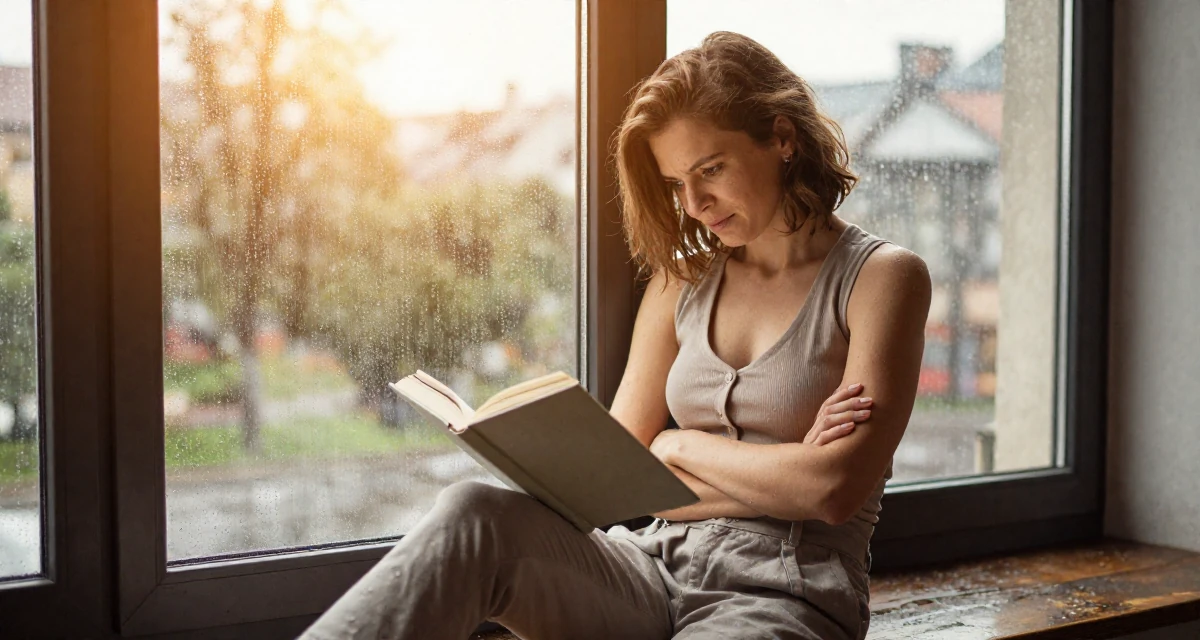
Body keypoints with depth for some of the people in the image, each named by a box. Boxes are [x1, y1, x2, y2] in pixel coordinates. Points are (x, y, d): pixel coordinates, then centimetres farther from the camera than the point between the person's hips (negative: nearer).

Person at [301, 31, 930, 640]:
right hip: (656, 569, 5)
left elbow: (834, 489, -10)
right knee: (475, 515, -28)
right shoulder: (681, 283, 16)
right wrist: (782, 466, -4)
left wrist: (681, 445, 1)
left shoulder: (882, 276, 1)